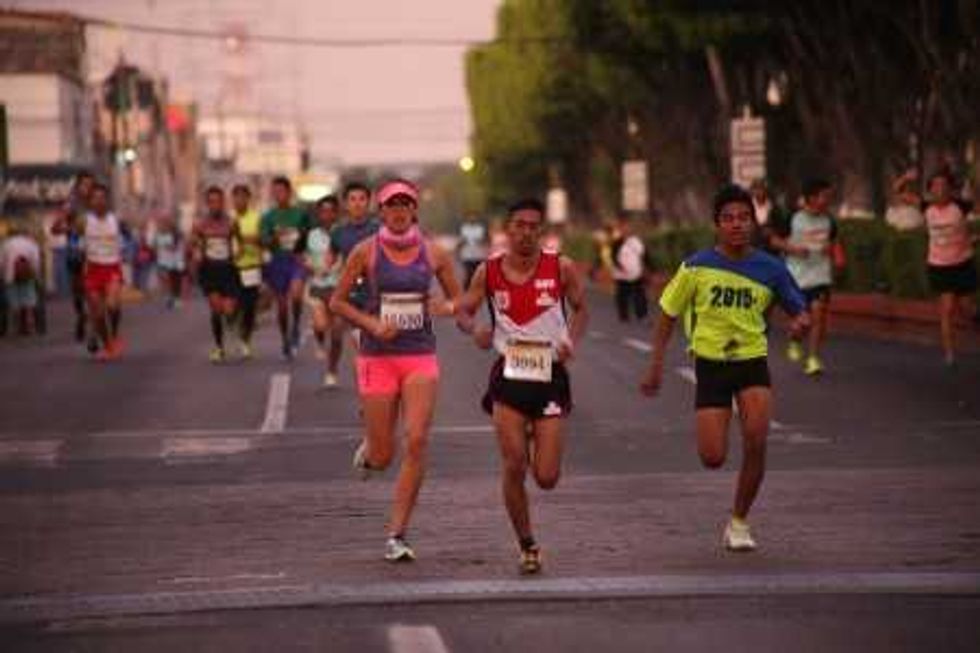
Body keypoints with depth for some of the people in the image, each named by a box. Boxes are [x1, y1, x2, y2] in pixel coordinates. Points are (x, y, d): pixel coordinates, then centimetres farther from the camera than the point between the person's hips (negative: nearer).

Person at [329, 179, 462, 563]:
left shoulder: (433, 253, 3)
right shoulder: (367, 252, -1)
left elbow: (459, 299, 13)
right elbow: (337, 302, 3)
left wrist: (446, 308, -9)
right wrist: (372, 324, -12)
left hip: (420, 358, 1)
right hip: (377, 357, -1)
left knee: (417, 442, -14)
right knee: (383, 456, 0)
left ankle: (397, 535, -6)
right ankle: (368, 450, 41)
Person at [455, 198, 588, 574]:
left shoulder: (560, 268, -4)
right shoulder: (489, 272, -2)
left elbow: (581, 309, 10)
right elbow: (463, 311, 8)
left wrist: (572, 341, -9)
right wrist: (475, 330, -14)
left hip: (550, 375, 0)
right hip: (509, 376, 0)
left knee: (547, 478, -2)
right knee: (513, 467, -9)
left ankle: (536, 439, 36)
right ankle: (527, 546, 9)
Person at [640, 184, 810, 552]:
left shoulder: (770, 269, -3)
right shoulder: (697, 267, -6)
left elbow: (799, 310, 8)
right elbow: (668, 315, 4)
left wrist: (801, 322, -17)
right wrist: (656, 366, 1)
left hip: (752, 360, 1)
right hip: (710, 364, -1)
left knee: (756, 443, -18)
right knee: (713, 459, -7)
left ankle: (739, 522, 1)